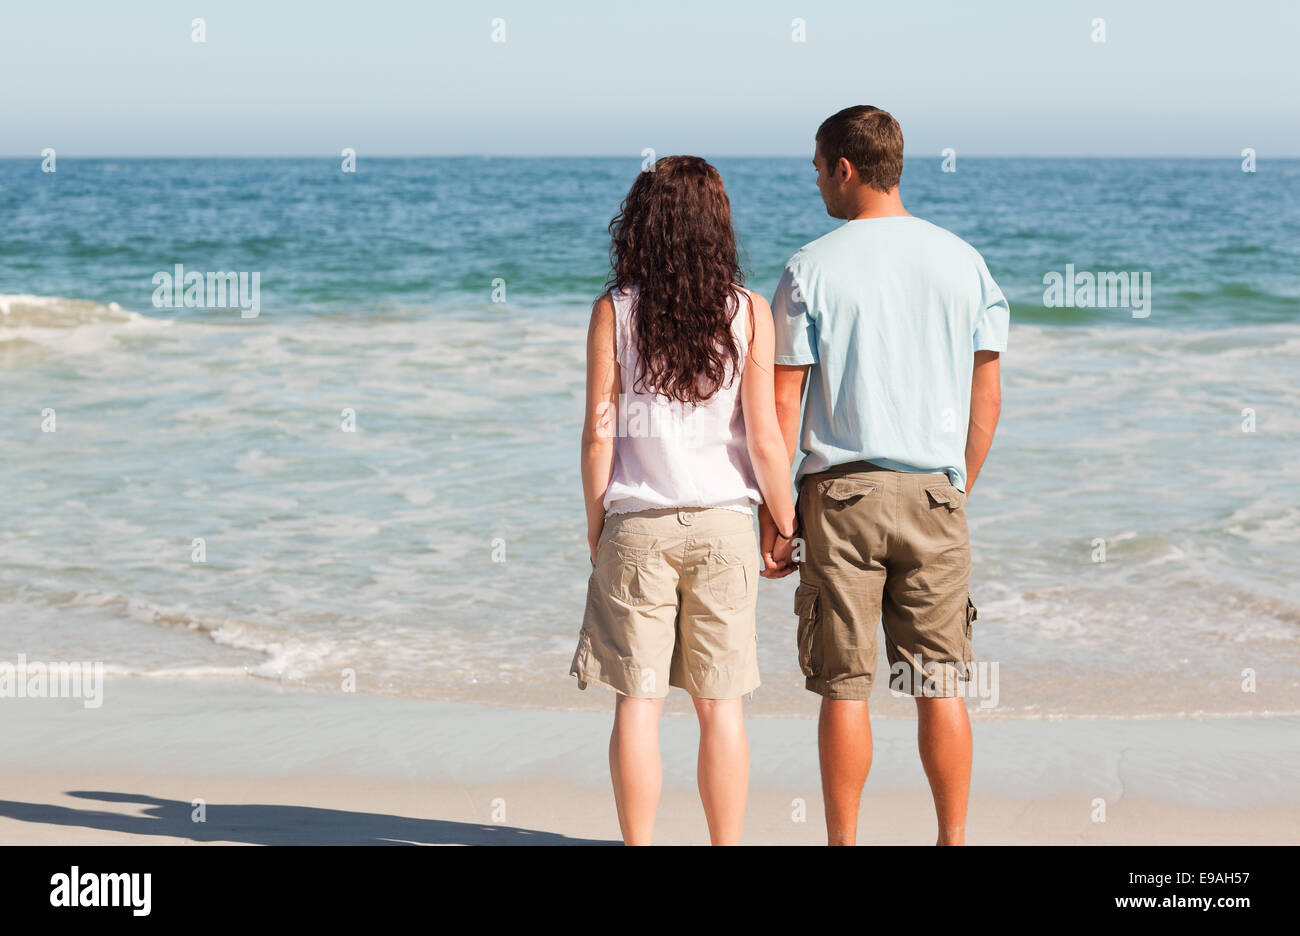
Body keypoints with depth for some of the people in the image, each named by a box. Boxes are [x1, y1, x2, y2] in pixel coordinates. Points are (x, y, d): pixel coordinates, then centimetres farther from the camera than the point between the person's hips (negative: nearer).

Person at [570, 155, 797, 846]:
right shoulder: (747, 312, -4)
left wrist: (595, 528, 7)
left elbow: (598, 434, -4)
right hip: (721, 527, 0)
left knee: (638, 704, 4)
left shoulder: (614, 311, -4)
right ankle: (725, 847, 12)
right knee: (720, 707, 6)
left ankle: (639, 847, 8)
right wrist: (785, 527, 8)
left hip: (636, 528, 0)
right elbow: (765, 439, -5)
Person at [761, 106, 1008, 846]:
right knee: (942, 685, 8)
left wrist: (772, 515, 1)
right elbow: (988, 398, 7)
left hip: (840, 493, -2)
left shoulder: (812, 269, -4)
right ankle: (954, 839, 13)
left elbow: (782, 403, -5)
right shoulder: (963, 260, 5)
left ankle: (844, 844, 8)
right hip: (934, 493, 3)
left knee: (845, 687, 3)